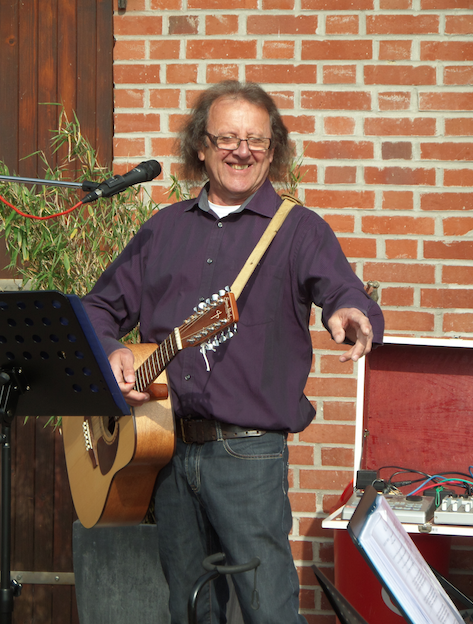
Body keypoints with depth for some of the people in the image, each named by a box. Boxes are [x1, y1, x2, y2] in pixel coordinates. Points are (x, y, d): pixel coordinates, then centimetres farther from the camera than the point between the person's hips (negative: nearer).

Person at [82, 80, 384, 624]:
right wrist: (110, 353, -3)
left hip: (248, 453, -4)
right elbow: (101, 308, 18)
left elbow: (345, 293, -17)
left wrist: (353, 318, -41)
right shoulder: (164, 228, 14)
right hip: (168, 450, 4)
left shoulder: (297, 229, 0)